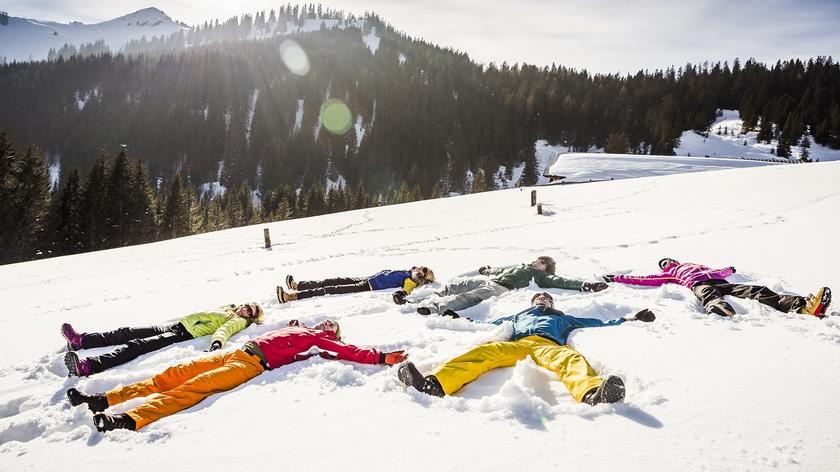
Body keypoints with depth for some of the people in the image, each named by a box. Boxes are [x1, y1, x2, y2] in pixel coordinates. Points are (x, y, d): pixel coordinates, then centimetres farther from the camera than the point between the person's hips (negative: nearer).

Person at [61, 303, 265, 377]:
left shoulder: (238, 321, -4)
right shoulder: (227, 309, 22)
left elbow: (224, 330, -24)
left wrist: (216, 343, -41)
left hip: (184, 335, -9)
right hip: (176, 325, 9)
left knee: (137, 345, -23)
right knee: (129, 333, 6)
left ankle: (89, 366, -35)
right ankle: (80, 340, 11)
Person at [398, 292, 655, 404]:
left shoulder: (563, 318, 43)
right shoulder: (520, 315, 45)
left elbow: (600, 324, 41)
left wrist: (627, 319, 35)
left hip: (549, 346, 0)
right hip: (515, 345, 1)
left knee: (569, 358, -38)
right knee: (483, 351, -32)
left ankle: (592, 393, -74)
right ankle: (435, 384, -59)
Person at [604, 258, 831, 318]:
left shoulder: (695, 264, 45)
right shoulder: (669, 274, 30)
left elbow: (717, 272, 50)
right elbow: (645, 279, 22)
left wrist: (729, 270, 71)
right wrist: (617, 278, 17)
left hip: (717, 281, 6)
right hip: (699, 285, -6)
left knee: (757, 291, -19)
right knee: (710, 296, -44)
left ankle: (805, 305, -38)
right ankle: (722, 311, -82)